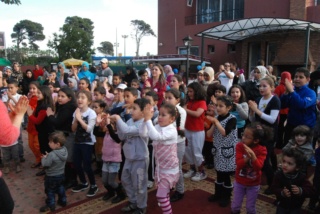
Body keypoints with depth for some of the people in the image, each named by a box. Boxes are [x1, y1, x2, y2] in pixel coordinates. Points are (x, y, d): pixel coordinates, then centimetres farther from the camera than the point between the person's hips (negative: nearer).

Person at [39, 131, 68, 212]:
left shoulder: (52, 155, -34)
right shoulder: (65, 150, -11)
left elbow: (45, 164, -23)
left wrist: (44, 158, -6)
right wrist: (48, 156, 0)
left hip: (51, 176, -7)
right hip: (61, 174, 7)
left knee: (50, 191, 14)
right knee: (60, 188, 27)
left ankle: (50, 205, 27)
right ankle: (63, 201, 40)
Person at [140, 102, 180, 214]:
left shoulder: (171, 130, -24)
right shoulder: (157, 127, -1)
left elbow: (156, 136, -40)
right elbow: (143, 134, -14)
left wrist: (148, 119, -40)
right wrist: (145, 119, -25)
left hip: (170, 169, -8)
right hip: (160, 167, 8)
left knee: (161, 195, -8)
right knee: (164, 194, 22)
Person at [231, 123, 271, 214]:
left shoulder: (262, 149, -17)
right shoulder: (240, 146, -15)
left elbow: (259, 167, -25)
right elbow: (238, 164, -21)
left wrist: (253, 156, -42)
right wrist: (247, 157, -39)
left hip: (253, 184, -1)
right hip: (239, 182, 1)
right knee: (235, 205, 14)